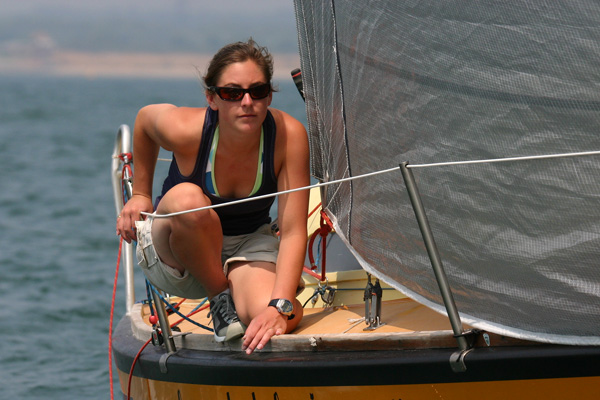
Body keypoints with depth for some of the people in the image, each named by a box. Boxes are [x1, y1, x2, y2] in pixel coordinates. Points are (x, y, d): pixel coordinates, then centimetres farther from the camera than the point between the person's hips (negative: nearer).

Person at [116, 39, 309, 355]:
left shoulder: (288, 134, -24)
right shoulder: (185, 130, -26)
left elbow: (293, 232, -25)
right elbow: (145, 117, 0)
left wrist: (280, 306, -38)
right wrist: (140, 194, 6)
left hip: (249, 245, 0)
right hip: (174, 255, 0)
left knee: (283, 320, -34)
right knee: (187, 198, -39)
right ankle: (220, 302, -14)